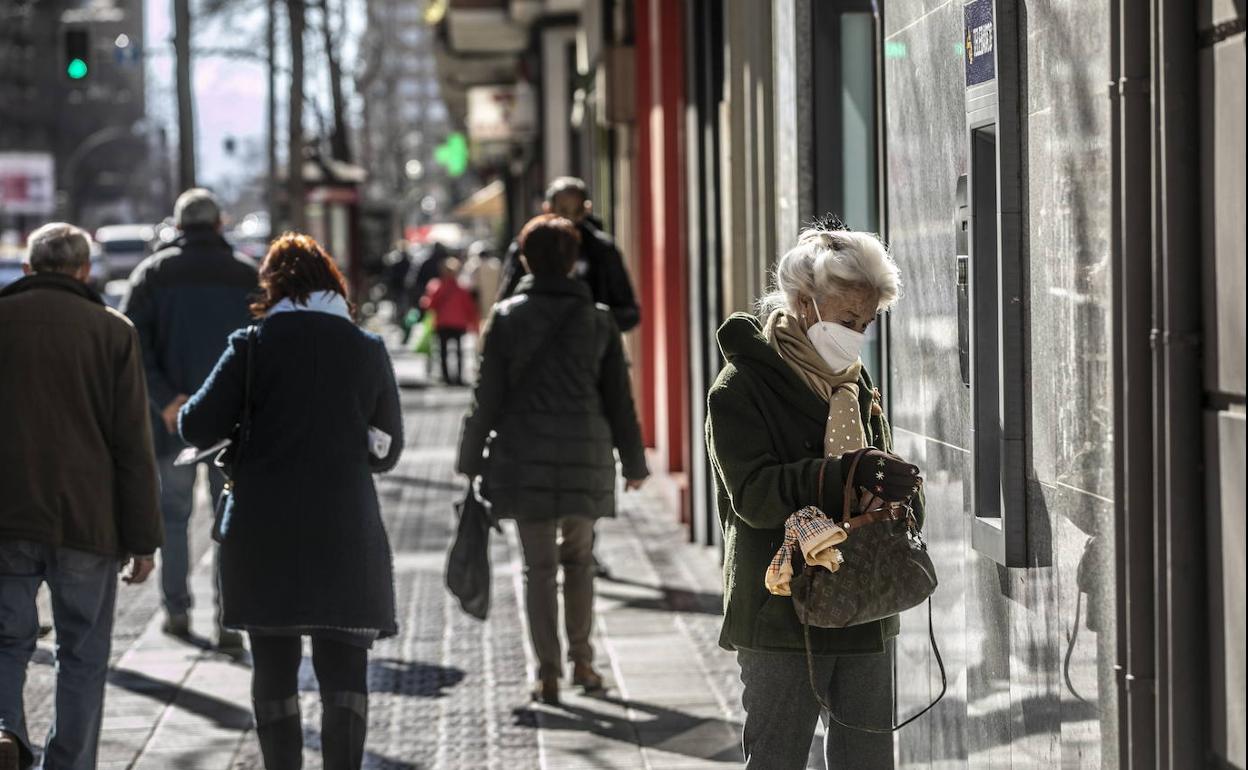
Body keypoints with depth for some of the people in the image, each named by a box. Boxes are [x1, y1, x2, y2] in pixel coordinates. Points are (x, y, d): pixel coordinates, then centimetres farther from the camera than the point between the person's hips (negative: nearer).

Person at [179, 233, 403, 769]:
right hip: (345, 536, 1)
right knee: (344, 668, 3)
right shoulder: (368, 351, 3)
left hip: (265, 535, -1)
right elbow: (387, 449, 9)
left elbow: (197, 427, -5)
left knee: (273, 666, 10)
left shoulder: (254, 346, -4)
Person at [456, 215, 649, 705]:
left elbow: (487, 397, -2)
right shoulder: (598, 320, 2)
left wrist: (471, 459, 7)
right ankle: (581, 660, 19)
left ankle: (548, 673, 3)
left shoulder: (506, 318, -2)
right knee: (579, 559, 18)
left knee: (539, 566, 4)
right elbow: (619, 398, 5)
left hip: (525, 460, -1)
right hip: (586, 455, 1)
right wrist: (633, 462, 14)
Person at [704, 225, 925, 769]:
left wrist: (899, 490, -5)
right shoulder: (741, 389, -7)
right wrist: (846, 475, -30)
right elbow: (754, 494, -18)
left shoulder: (858, 387, 14)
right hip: (782, 616, -6)